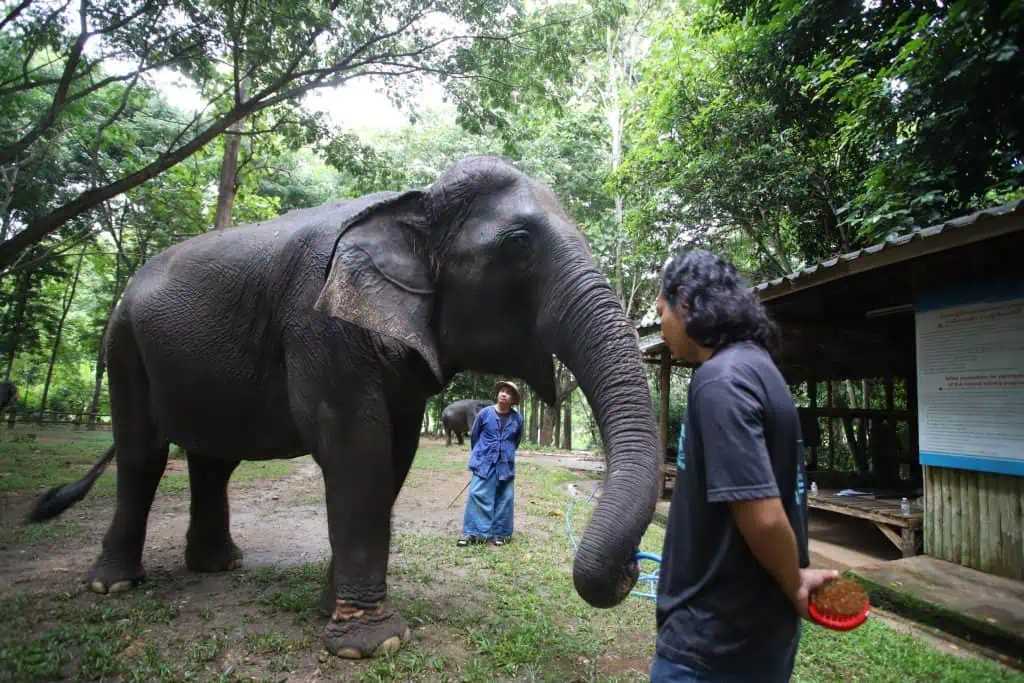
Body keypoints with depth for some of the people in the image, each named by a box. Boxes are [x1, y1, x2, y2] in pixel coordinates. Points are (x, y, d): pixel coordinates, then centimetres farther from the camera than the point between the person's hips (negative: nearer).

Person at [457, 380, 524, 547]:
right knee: (478, 495, -6)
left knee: (504, 499, 5)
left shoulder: (517, 418, -1)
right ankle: (472, 532, 0)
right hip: (484, 462, -1)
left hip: (506, 465, 2)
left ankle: (500, 533, 15)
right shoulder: (485, 413, -5)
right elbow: (474, 435, 9)